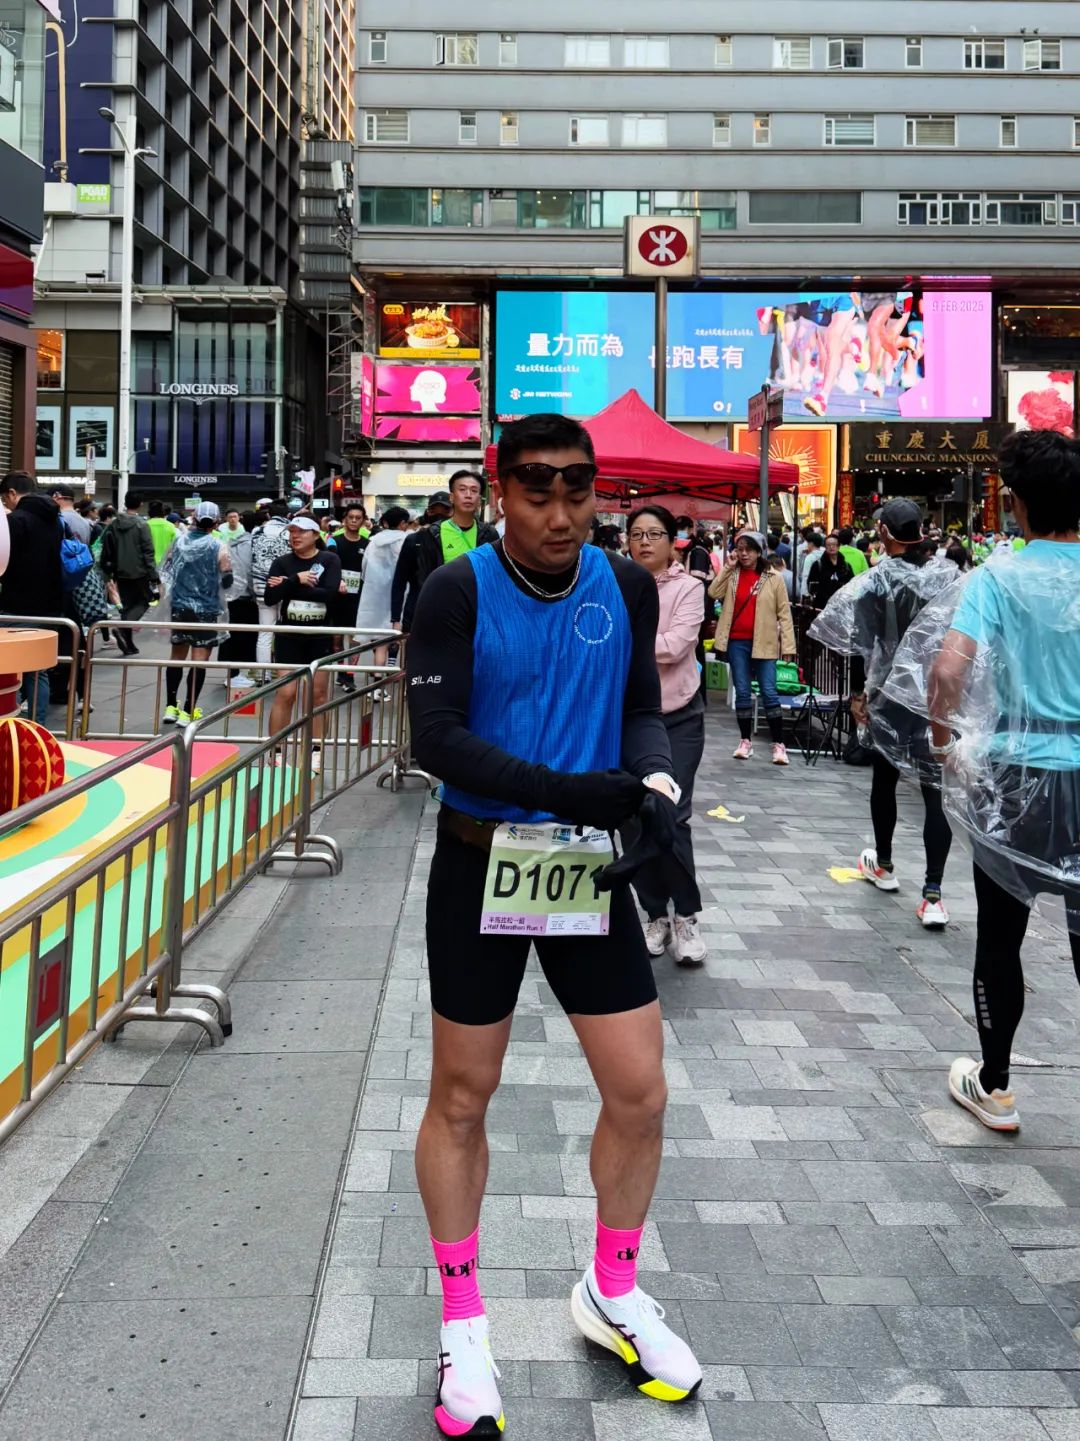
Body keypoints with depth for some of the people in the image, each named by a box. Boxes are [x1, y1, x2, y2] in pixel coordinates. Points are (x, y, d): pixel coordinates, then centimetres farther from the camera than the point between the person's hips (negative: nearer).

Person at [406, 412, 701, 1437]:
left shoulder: (627, 587, -1)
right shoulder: (459, 591, -13)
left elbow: (642, 706, 8)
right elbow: (435, 737, -19)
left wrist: (653, 780, -13)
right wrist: (565, 790, -30)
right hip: (480, 863, -3)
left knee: (639, 1094, 6)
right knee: (461, 1096, 9)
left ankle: (612, 1295, 33)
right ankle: (463, 1328, 29)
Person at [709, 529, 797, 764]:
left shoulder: (773, 579, 2)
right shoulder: (732, 575, 8)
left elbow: (784, 613, 0)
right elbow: (714, 593, -8)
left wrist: (788, 646, -6)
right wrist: (726, 567, -8)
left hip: (764, 643, -2)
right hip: (737, 641, 3)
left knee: (769, 692, -5)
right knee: (742, 692, 7)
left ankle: (779, 744, -2)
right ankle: (745, 741, 14)